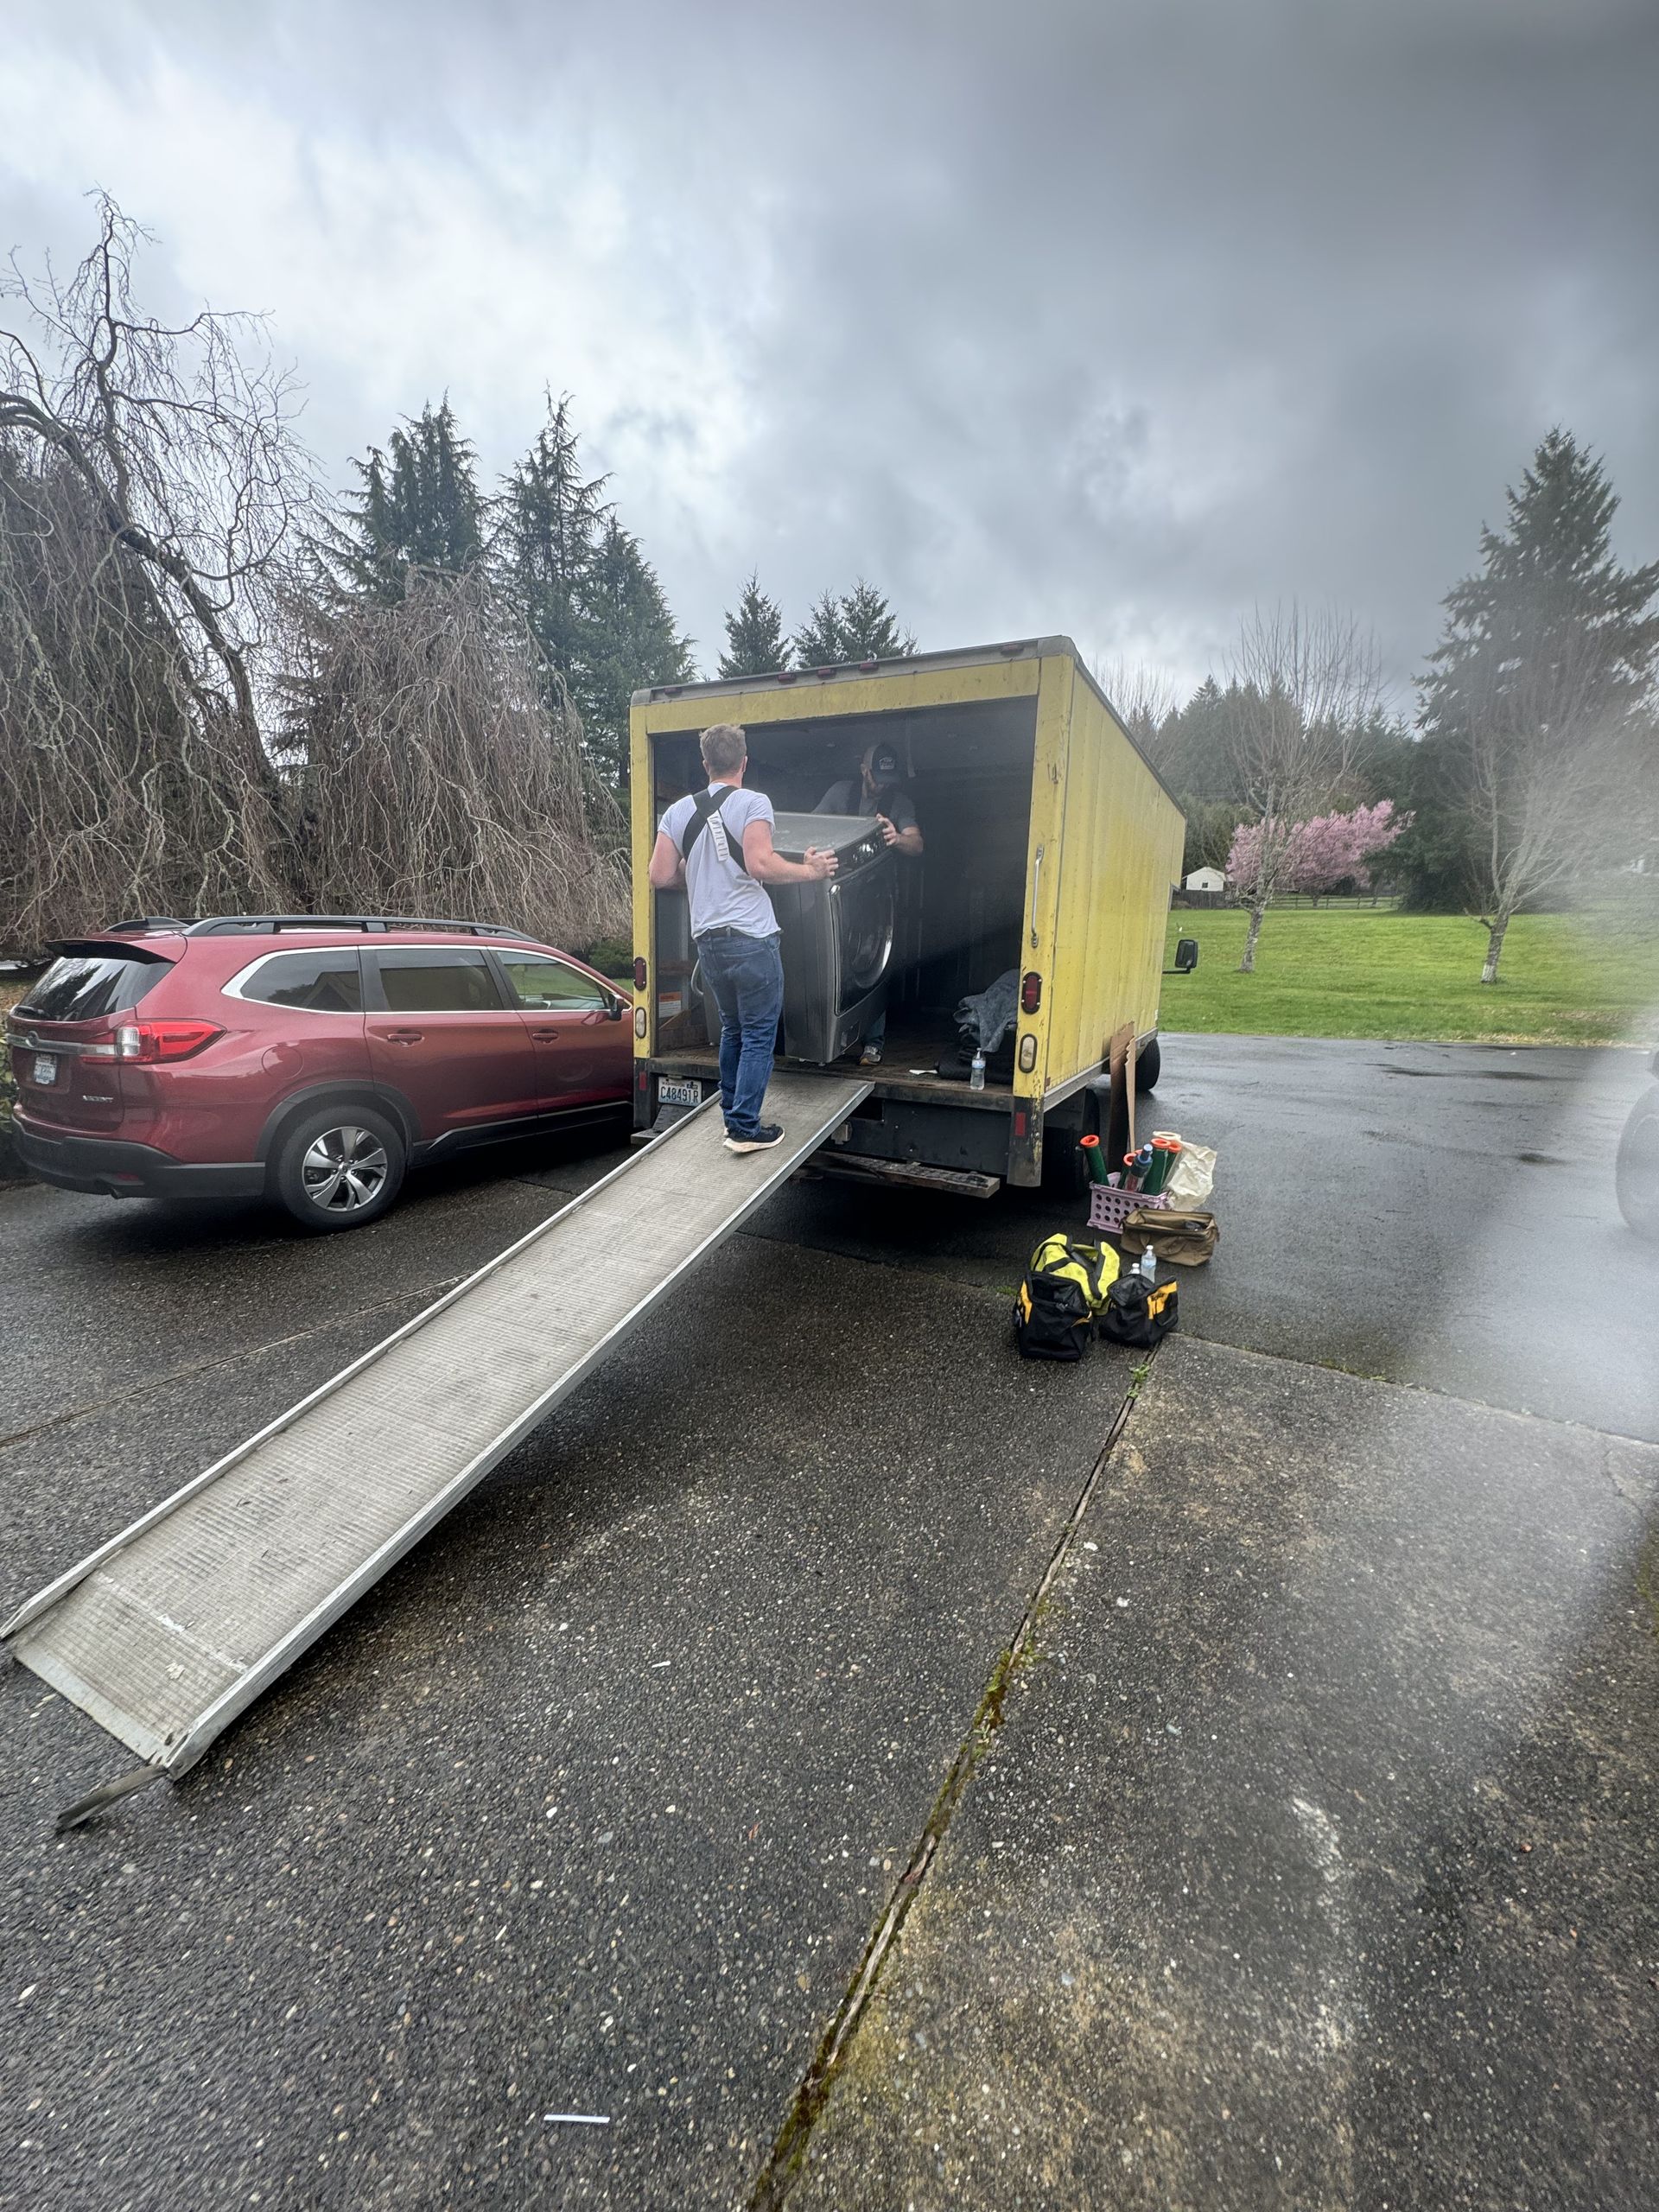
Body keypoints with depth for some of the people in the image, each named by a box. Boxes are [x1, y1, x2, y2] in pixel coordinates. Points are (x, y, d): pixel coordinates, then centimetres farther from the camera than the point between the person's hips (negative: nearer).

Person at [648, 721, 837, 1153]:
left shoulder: (678, 811, 10)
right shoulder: (753, 802, -5)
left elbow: (659, 877, 7)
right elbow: (760, 864, -19)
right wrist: (809, 871, -6)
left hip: (707, 940, 6)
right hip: (751, 938, -6)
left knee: (732, 1029, 20)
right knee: (759, 1034, 2)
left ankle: (733, 1115, 27)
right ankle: (745, 1128, 3)